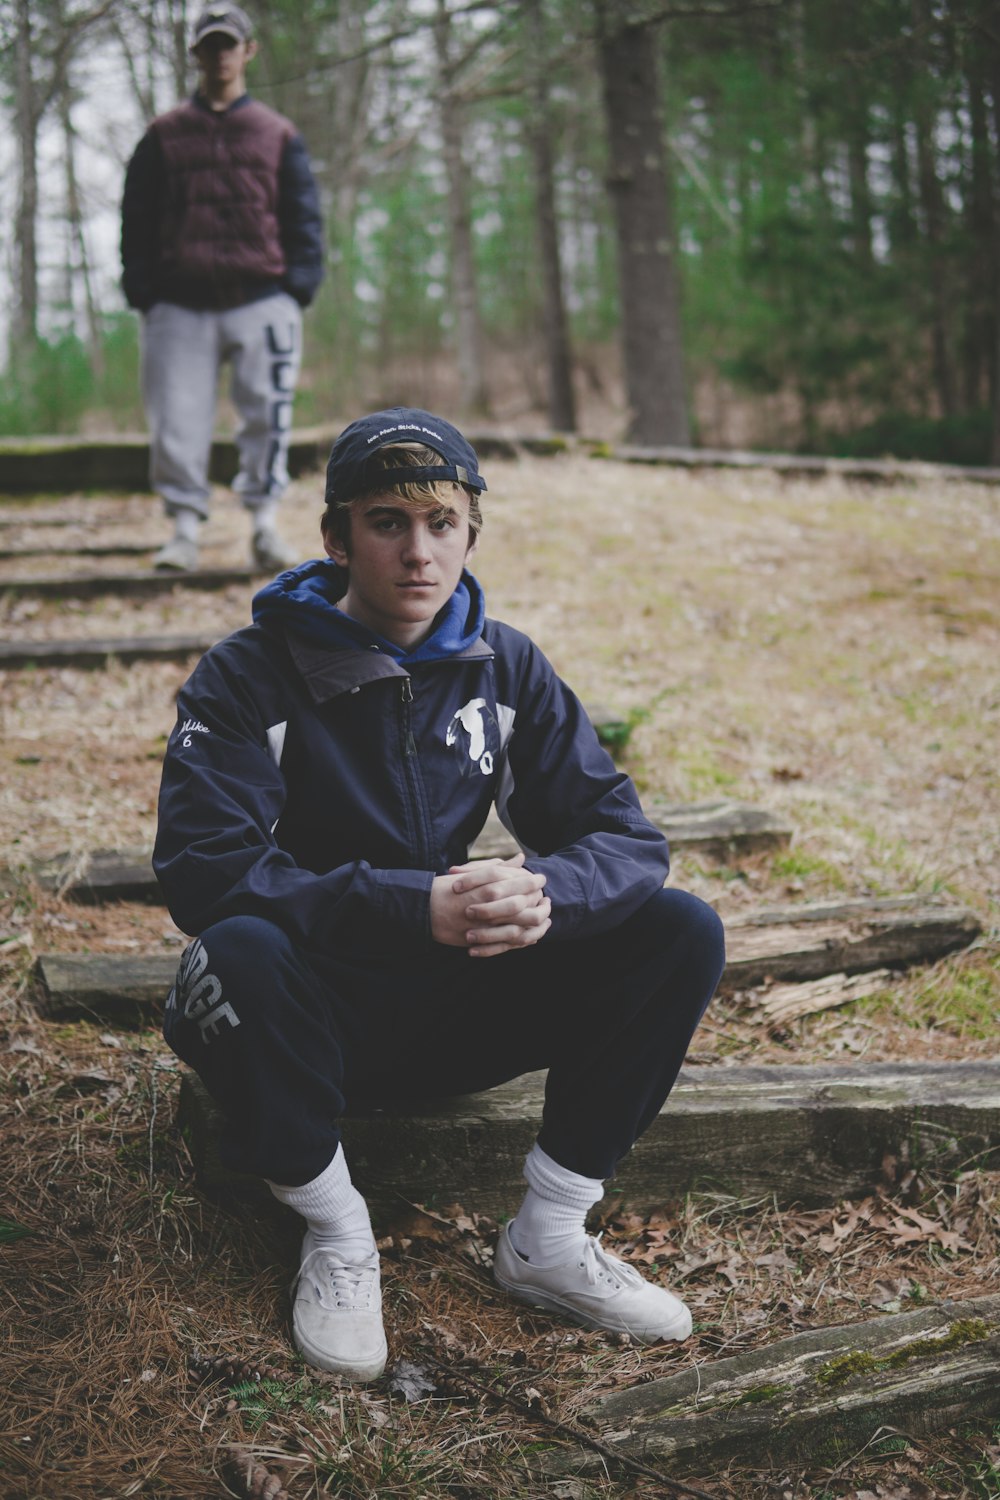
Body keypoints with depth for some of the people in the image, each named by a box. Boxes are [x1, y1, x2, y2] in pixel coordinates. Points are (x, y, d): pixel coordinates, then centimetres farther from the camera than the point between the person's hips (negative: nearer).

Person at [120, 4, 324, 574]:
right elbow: (137, 221, 13)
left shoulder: (278, 135, 14)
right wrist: (144, 294, 2)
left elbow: (305, 217, 13)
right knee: (177, 424, -5)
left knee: (266, 415, -5)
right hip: (180, 306, 1)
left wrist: (298, 288, 0)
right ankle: (186, 529, 1)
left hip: (261, 301, 0)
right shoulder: (163, 136, 15)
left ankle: (265, 523, 3)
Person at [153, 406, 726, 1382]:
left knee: (681, 931, -13)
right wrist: (410, 906, -34)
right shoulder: (251, 677, -11)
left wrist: (542, 893, -28)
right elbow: (201, 869, -24)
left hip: (460, 1009, 4)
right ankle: (336, 1237, -12)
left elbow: (623, 836, -3)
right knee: (238, 955, -37)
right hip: (318, 1015, -4)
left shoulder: (505, 668, 2)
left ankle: (547, 1240, -3)